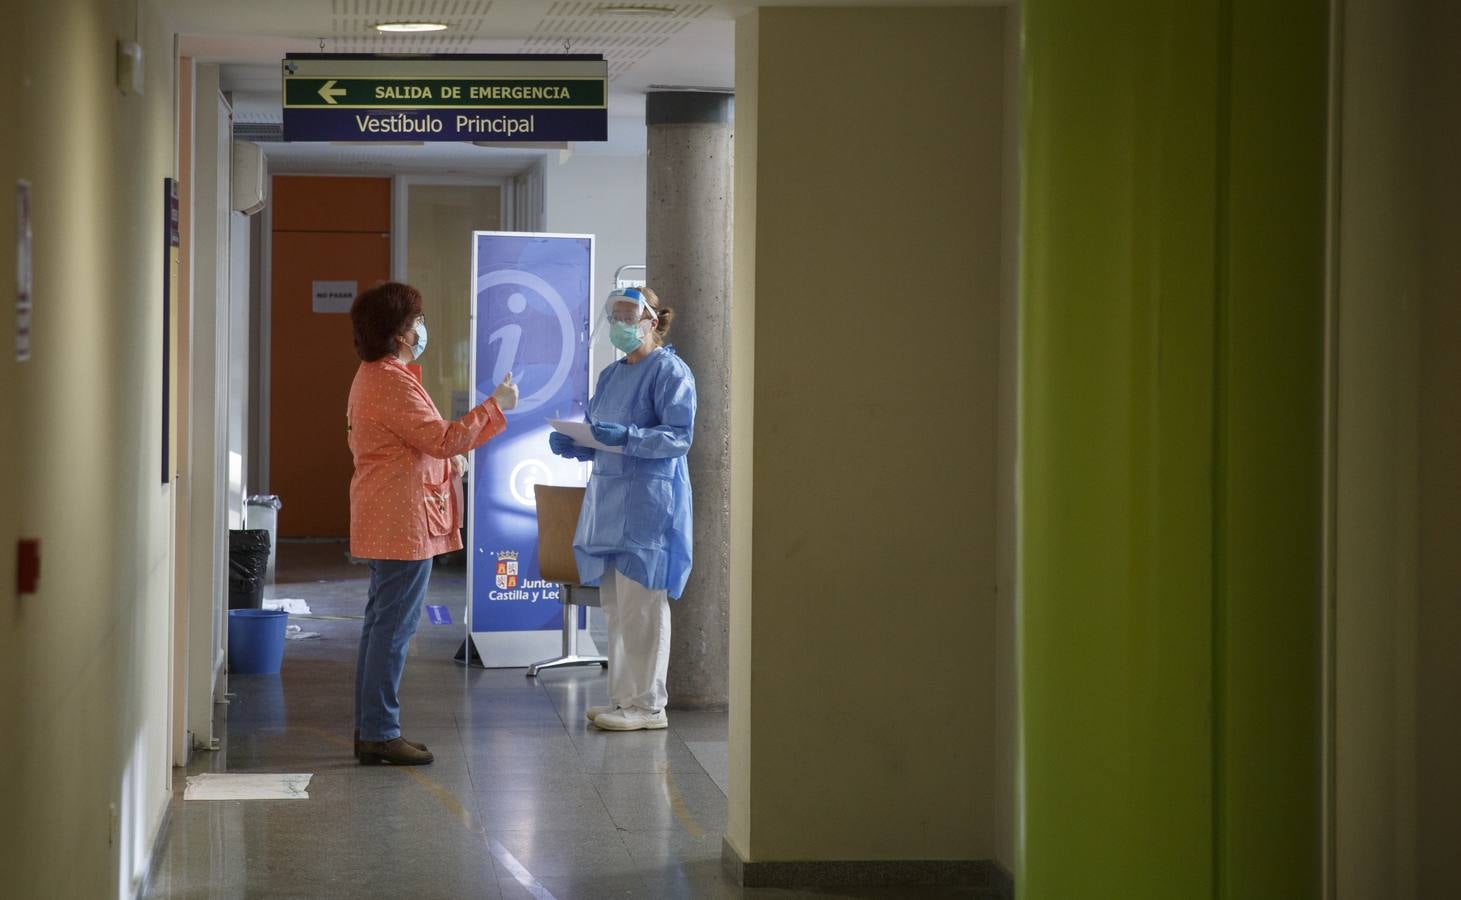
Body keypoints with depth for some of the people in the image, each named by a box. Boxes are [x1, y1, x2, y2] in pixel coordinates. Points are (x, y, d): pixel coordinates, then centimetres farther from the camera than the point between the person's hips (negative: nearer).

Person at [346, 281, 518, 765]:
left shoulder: (371, 377, 17)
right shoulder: (393, 383, -18)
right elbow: (441, 439, -21)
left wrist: (446, 459, 16)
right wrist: (495, 406, -14)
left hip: (384, 521, 11)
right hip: (404, 522, -11)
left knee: (381, 622, 14)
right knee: (394, 625, -7)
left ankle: (370, 729, 19)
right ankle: (380, 733, -5)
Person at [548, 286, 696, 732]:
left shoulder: (669, 372, -7)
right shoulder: (610, 375, 18)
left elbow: (680, 436, -15)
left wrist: (626, 436, -27)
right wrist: (570, 444, 1)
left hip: (648, 502, -8)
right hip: (607, 499, 9)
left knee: (641, 604, -8)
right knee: (615, 606, 10)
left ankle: (647, 704, -3)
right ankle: (623, 696, 17)